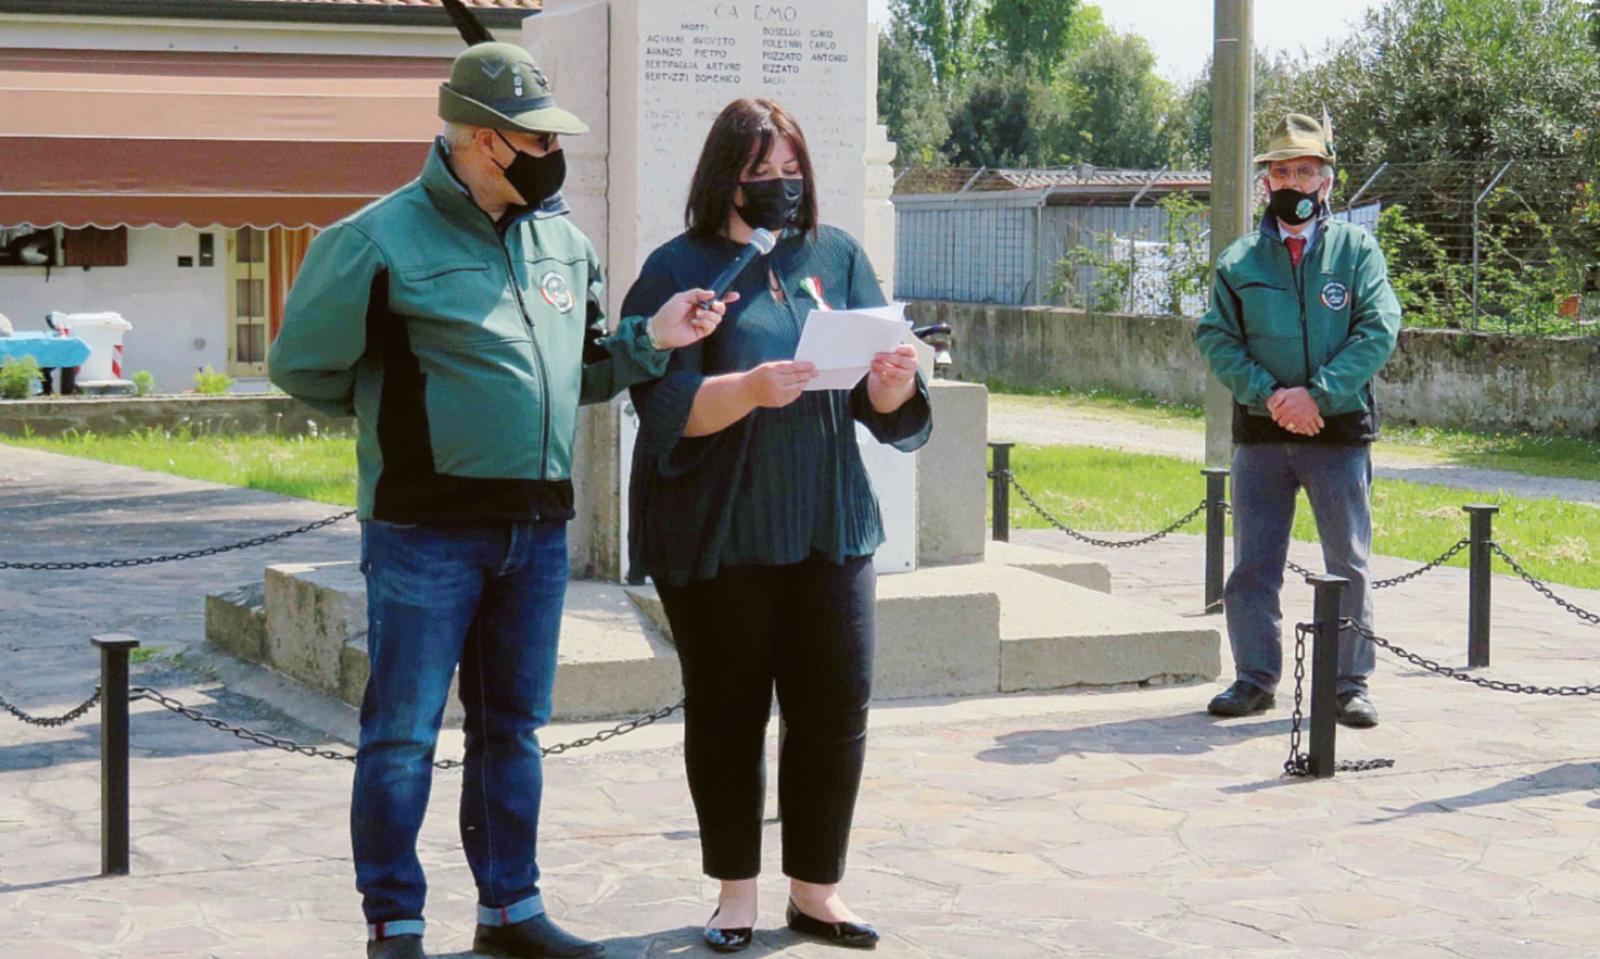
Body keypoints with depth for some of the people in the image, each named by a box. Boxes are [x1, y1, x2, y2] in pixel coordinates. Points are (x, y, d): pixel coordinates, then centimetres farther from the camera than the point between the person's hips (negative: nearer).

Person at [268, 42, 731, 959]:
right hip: (427, 531, -6)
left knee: (513, 727, 15)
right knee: (402, 735, 1)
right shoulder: (384, 240, -11)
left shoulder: (562, 241, 10)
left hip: (538, 530, 6)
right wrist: (407, 407, 1)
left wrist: (650, 338, 1)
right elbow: (304, 365, -3)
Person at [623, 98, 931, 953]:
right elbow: (668, 404, -12)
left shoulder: (836, 256, 10)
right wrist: (751, 388, -28)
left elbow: (878, 403, 9)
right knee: (726, 713, 6)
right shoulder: (679, 269, -2)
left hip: (829, 526, 3)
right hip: (717, 532, -3)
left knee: (836, 707, 3)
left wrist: (892, 383, -14)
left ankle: (816, 888, 16)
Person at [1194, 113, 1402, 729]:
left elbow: (1379, 331, -5)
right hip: (1260, 432, 2)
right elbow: (1216, 338, 2)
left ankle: (1350, 684, 11)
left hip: (1340, 430, -2)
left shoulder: (1357, 251, 4)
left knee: (1348, 563, 2)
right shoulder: (1239, 261, 9)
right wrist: (1269, 395, -13)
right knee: (1252, 563, 5)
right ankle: (1255, 679, 16)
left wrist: (1317, 393, -16)